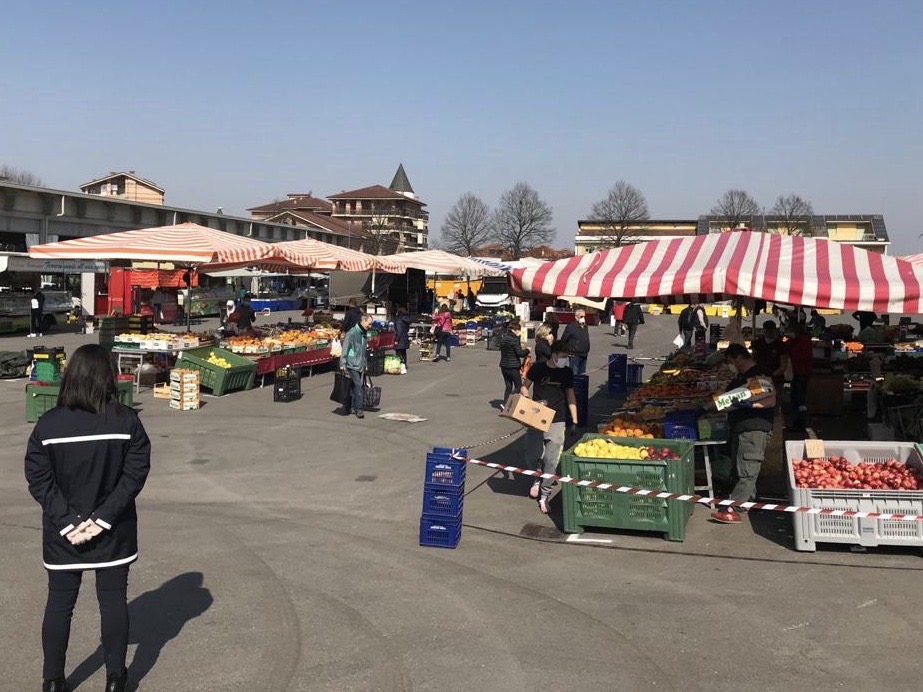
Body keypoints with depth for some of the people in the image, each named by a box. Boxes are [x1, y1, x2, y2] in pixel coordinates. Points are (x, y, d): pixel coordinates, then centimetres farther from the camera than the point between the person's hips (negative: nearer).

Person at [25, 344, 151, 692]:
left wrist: (67, 522, -10)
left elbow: (38, 479, -10)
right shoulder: (127, 421, -12)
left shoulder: (48, 424, -9)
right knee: (113, 601, 13)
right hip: (114, 533, -1)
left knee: (59, 603, 15)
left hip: (62, 534, 1)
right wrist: (103, 518, -12)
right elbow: (135, 474, -14)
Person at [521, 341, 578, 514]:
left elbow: (571, 396, 11)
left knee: (551, 459, -5)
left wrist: (574, 420, 7)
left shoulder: (566, 372, 3)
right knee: (531, 454, 2)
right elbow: (524, 387, 7)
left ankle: (545, 494, 7)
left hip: (557, 421, 0)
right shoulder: (538, 369, -3)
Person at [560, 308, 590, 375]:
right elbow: (563, 340, -8)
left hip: (584, 355, 7)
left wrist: (587, 351, 17)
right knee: (574, 374, -7)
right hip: (575, 355, -7)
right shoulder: (570, 327, -11)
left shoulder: (585, 327, 10)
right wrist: (569, 351, -7)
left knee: (582, 374, 12)